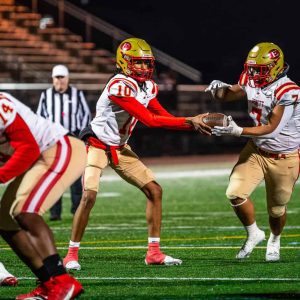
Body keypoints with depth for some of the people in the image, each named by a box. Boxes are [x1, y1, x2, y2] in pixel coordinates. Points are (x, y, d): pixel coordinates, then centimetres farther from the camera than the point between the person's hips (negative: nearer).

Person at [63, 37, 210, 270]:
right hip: (98, 146, -8)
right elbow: (149, 120, -28)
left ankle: (154, 252, 7)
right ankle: (72, 255, -11)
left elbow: (164, 117, 2)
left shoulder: (148, 86, 1)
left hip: (120, 149, 8)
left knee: (154, 190, 2)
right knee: (89, 196, -23)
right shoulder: (120, 87, -27)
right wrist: (189, 122, -27)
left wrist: (194, 124, -13)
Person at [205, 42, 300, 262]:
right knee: (235, 194, -12)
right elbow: (230, 94, 9)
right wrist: (220, 89, -17)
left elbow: (271, 129, -28)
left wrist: (237, 131, -35)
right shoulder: (252, 82, -6)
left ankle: (275, 241, 43)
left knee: (277, 209, 10)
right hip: (256, 151, 5)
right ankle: (254, 234, 14)